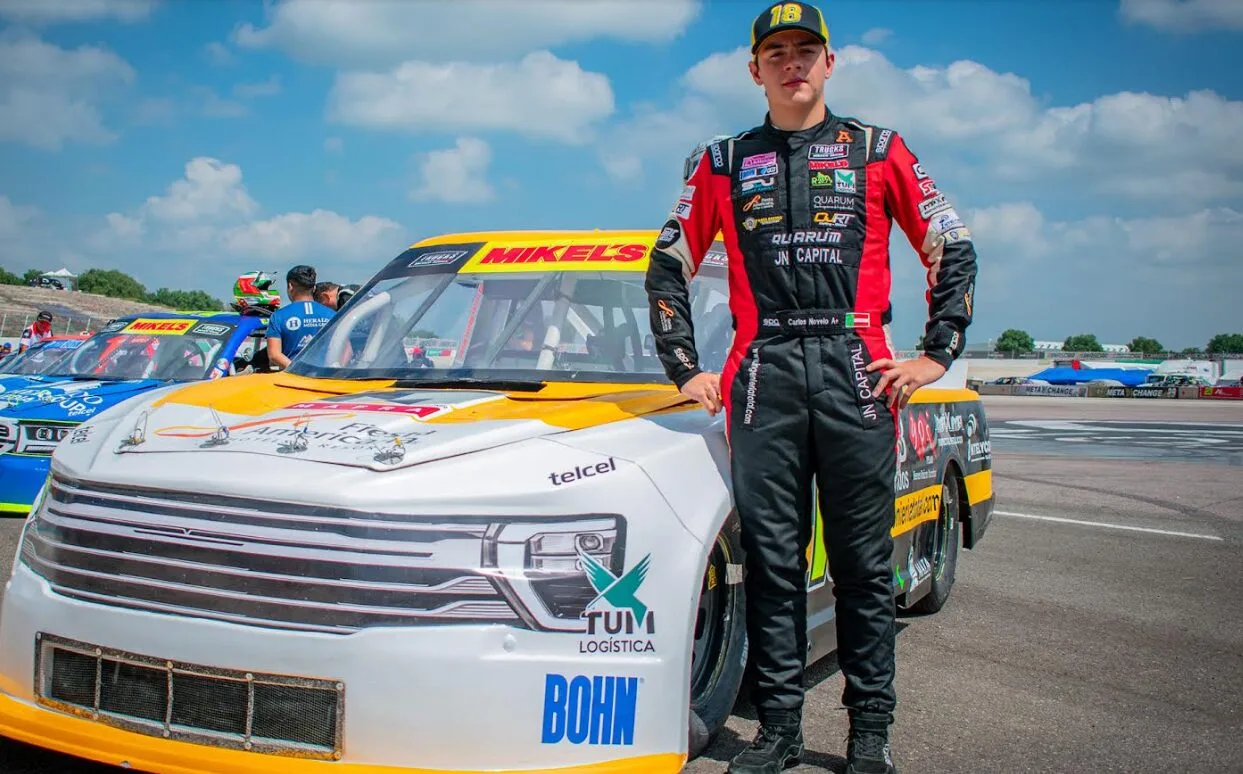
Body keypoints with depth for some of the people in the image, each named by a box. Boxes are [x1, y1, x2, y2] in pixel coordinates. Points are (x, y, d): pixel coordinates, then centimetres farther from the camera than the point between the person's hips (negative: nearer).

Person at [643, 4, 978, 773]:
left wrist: (937, 355, 3)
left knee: (864, 559, 2)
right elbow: (669, 266, 17)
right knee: (772, 557, 2)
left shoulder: (878, 150, 11)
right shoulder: (723, 162, 14)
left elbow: (953, 249, 12)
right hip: (762, 376, 1)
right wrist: (685, 369, 10)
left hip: (856, 370, -1)